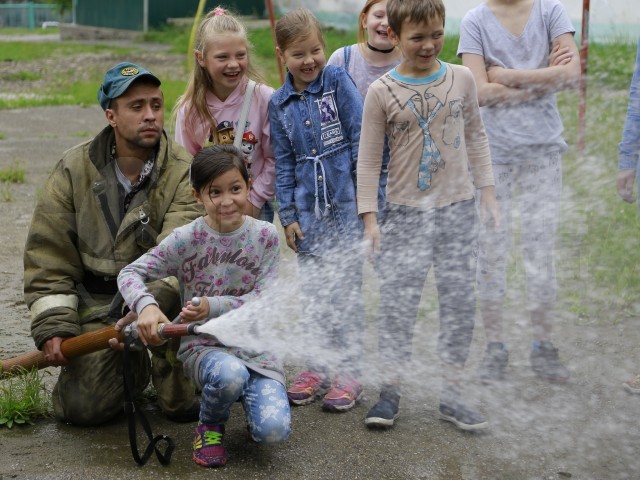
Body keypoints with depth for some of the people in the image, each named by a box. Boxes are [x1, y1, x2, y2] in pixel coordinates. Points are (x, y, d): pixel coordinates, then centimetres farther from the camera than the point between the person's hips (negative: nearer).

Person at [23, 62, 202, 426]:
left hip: (156, 294, -1)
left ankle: (179, 394, -8)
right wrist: (53, 327, -9)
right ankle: (134, 366, 24)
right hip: (94, 303, 1)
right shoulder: (74, 169, -4)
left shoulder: (183, 172, -11)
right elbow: (48, 253, -1)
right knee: (83, 407, -11)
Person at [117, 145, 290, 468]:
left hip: (255, 346, 1)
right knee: (229, 374, -39)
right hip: (203, 346, -1)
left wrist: (213, 307, -23)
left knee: (273, 431, -22)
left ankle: (256, 403, 17)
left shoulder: (264, 236, -3)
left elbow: (263, 301, -8)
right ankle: (210, 428, -3)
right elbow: (130, 273, -6)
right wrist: (145, 306, -28)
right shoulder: (186, 240, -6)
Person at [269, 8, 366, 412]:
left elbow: (361, 138, -4)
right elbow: (284, 164, 10)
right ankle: (319, 365, 21)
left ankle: (350, 371, 10)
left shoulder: (338, 81, -3)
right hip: (309, 209, 4)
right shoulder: (280, 104, 7)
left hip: (347, 203, -3)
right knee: (313, 290, 8)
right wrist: (288, 215, 5)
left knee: (348, 288, 1)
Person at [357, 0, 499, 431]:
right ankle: (391, 390, 10)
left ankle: (452, 394, 15)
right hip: (406, 212, -2)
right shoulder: (382, 92, -5)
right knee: (398, 302, -4)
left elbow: (476, 137, 12)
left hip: (458, 207, 3)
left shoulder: (462, 79, 2)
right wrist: (370, 219, -6)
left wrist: (487, 194, 10)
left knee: (460, 301, 5)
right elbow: (369, 159, -2)